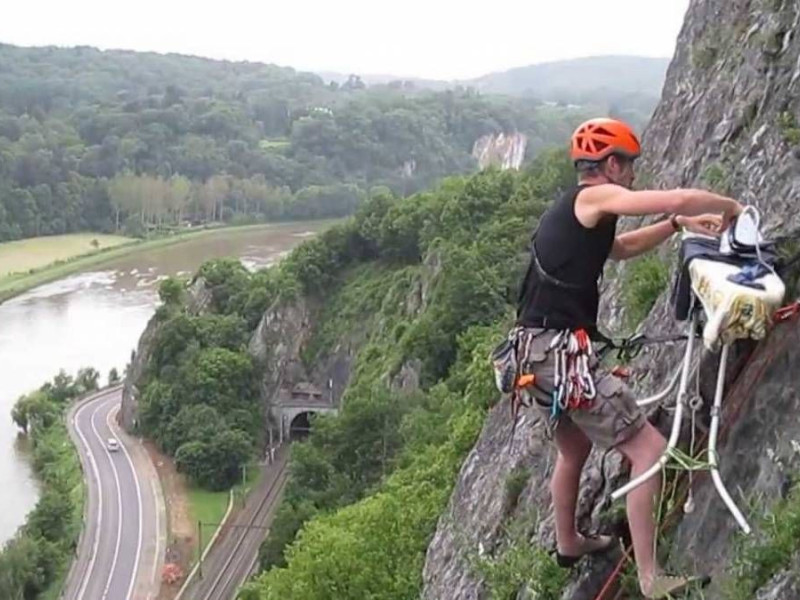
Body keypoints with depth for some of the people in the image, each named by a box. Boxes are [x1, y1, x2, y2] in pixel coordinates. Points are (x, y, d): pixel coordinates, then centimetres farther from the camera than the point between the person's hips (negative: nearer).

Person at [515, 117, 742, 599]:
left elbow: (621, 247, 35)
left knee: (575, 448, 30)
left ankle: (568, 543, 48)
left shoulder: (570, 210, 20)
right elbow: (678, 198, -18)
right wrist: (731, 207, 1)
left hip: (539, 349, 10)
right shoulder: (594, 197, -9)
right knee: (651, 449, -7)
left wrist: (679, 226, 25)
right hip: (560, 350, -10)